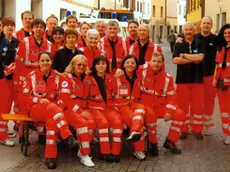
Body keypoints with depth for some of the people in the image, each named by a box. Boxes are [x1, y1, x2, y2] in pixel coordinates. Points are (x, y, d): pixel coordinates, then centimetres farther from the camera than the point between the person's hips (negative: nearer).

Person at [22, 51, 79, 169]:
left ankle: (50, 156, -31)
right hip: (35, 108, -2)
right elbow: (24, 98, -2)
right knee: (53, 108, -36)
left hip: (53, 109, 2)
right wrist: (39, 99, -19)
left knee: (51, 121, -35)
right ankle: (68, 137, -42)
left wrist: (50, 100, -13)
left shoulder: (56, 76, 8)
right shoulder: (31, 76, 1)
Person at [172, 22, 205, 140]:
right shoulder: (179, 45, 3)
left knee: (198, 105, 3)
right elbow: (175, 60, -12)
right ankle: (183, 129, 13)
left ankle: (197, 129, 15)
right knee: (183, 105, 3)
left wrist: (184, 55, -10)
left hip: (197, 79, 0)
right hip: (182, 79, 0)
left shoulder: (200, 44, 3)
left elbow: (200, 57, -15)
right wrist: (193, 59, -13)